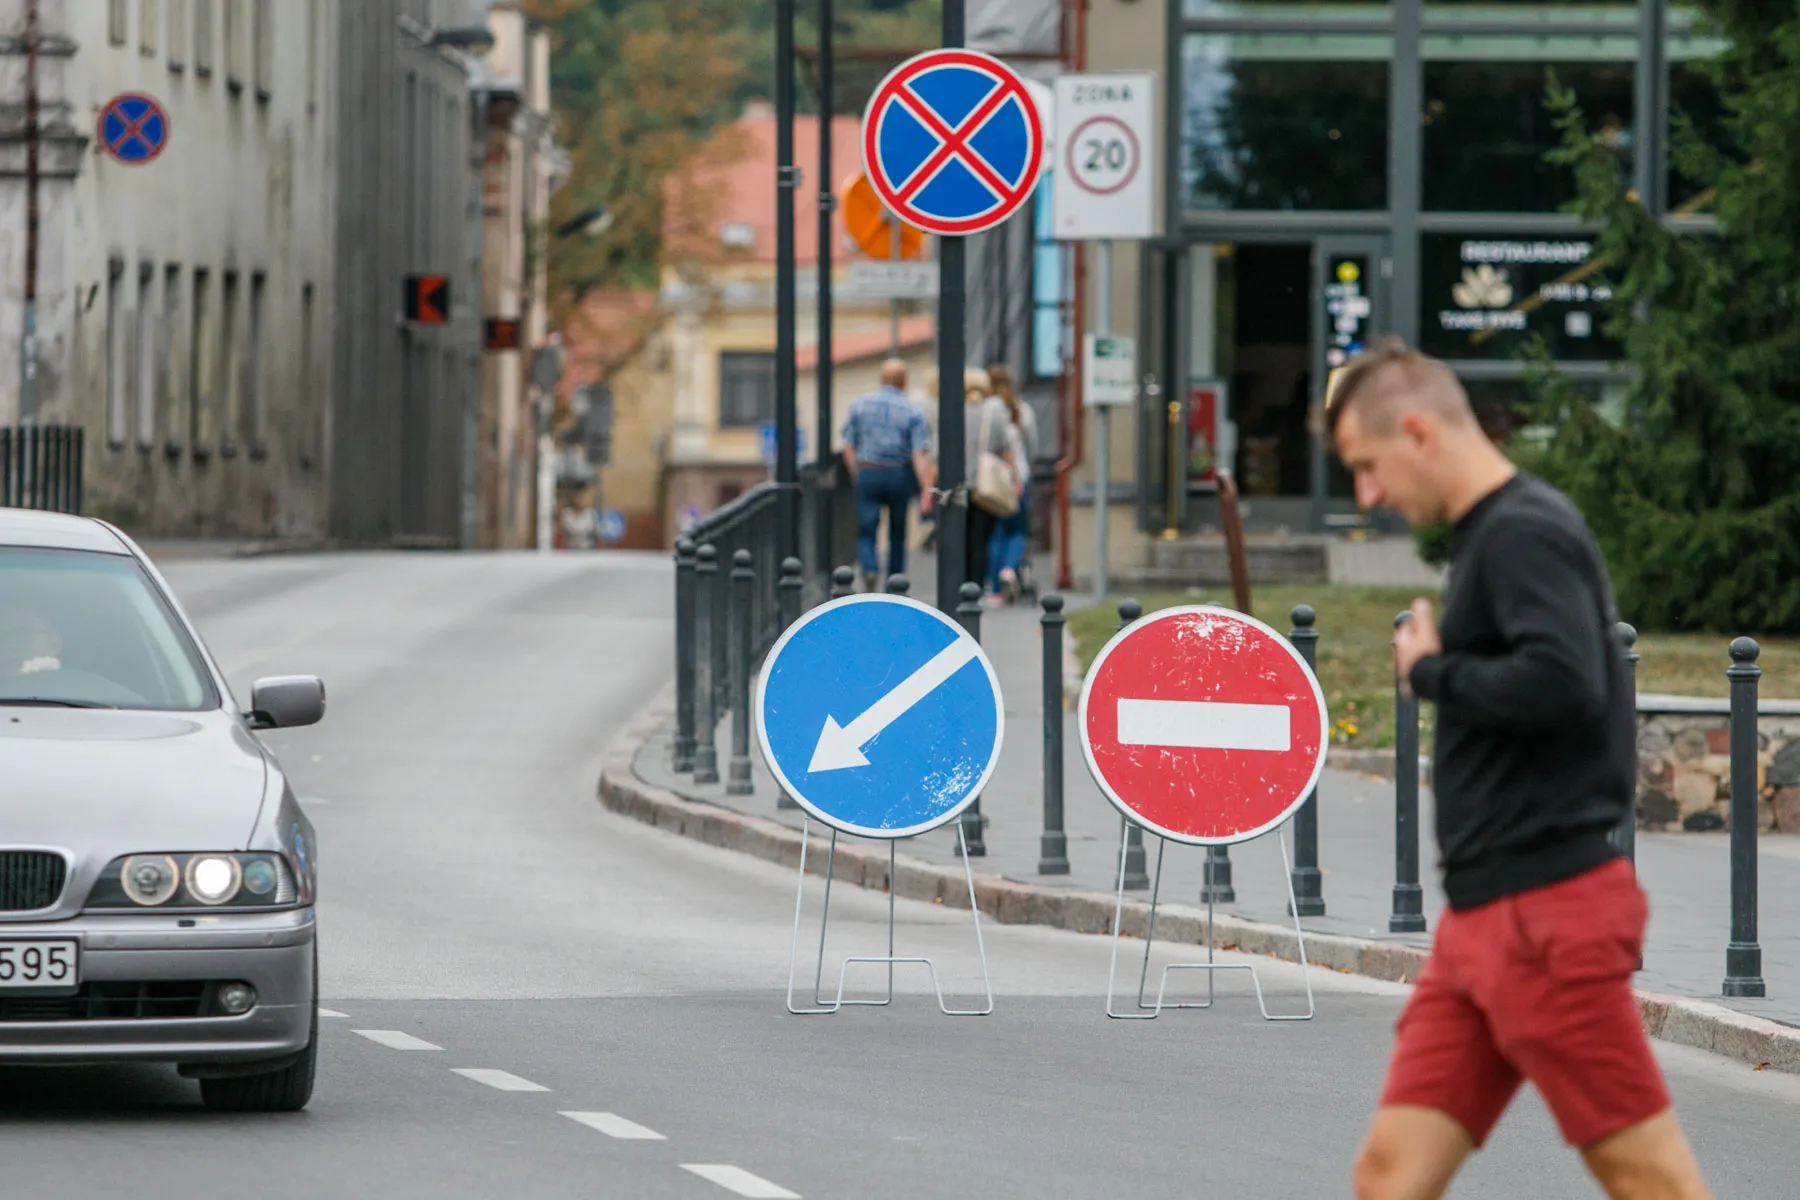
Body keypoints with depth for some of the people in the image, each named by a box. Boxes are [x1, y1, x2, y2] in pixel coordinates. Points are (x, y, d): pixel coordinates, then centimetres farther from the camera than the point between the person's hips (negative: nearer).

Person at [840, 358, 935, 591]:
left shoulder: (860, 405, 1)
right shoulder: (912, 412, -5)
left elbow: (848, 445, 3)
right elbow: (920, 455, -12)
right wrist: (927, 491, -13)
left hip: (867, 473, 0)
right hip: (899, 475, 0)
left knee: (866, 534, 1)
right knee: (897, 535, 16)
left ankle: (870, 570, -28)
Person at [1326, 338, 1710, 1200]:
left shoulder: (1523, 532, -12)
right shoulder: (1490, 535, 17)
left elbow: (1562, 682, -28)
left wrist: (1430, 671, -14)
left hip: (1546, 912, -10)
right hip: (1483, 917, 10)